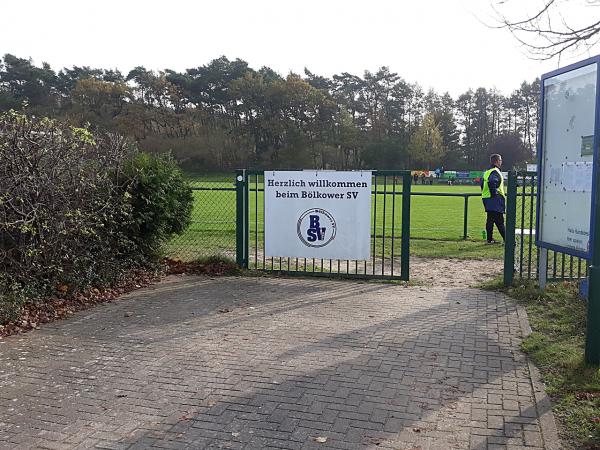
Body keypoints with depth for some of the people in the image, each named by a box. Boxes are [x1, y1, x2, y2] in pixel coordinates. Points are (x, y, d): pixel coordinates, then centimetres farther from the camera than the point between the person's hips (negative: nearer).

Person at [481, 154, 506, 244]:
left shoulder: (487, 171, 17)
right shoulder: (495, 172, -13)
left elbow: (482, 183, 20)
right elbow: (492, 182, -29)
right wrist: (495, 194, -21)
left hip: (486, 198, 10)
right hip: (495, 199, -10)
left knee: (490, 219, 12)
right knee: (499, 220, -10)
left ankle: (489, 238, 15)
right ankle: (506, 239, -8)